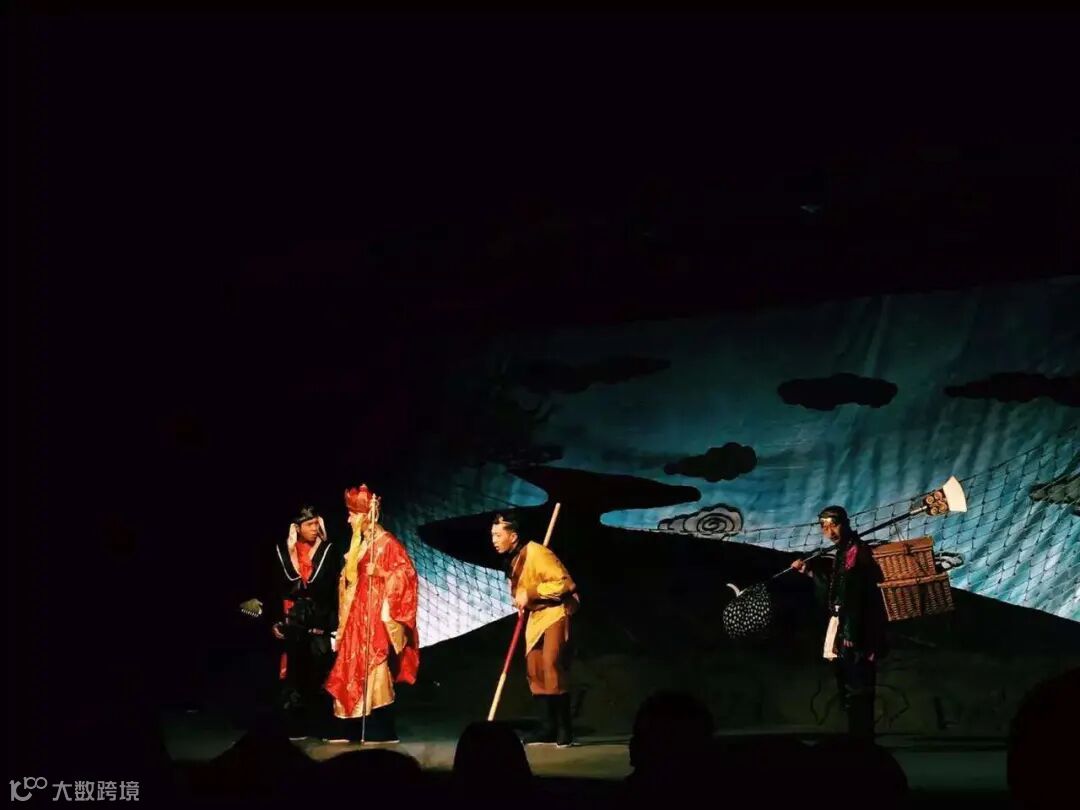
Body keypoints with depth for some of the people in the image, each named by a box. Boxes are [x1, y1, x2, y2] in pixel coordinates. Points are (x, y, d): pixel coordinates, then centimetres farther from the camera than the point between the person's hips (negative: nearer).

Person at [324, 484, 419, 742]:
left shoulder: (387, 543, -9)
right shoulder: (358, 544, 17)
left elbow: (406, 574, -14)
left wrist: (379, 572, -26)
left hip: (377, 617, -9)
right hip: (357, 617, 9)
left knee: (375, 671, -11)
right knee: (352, 672, 7)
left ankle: (380, 730, -9)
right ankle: (349, 730, 11)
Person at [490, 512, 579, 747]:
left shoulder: (536, 553, -22)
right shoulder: (511, 560, 6)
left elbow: (564, 583, -26)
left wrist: (530, 593, -26)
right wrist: (521, 599, 2)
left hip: (557, 612, -9)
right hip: (537, 615, 9)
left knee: (552, 666, -19)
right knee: (535, 670, 4)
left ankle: (565, 730, -12)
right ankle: (549, 728, 12)